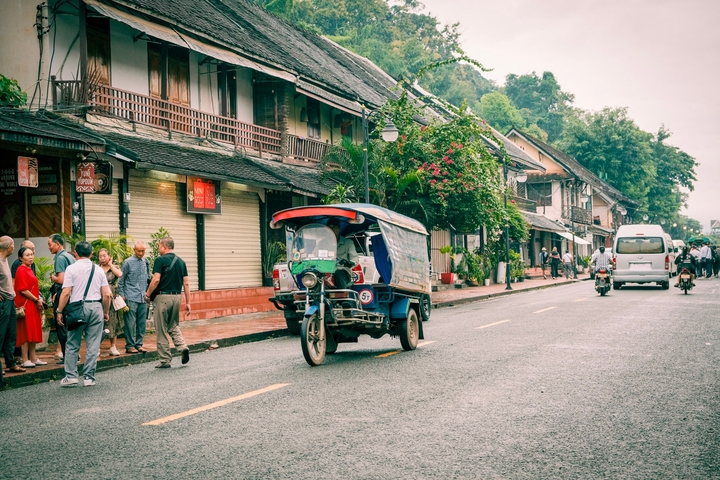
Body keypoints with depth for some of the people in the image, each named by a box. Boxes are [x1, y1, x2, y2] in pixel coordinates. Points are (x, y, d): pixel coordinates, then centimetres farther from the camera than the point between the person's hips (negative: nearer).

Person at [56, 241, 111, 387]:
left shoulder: (71, 268, -1)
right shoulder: (99, 270, 8)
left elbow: (66, 293, -8)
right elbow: (107, 295, 4)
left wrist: (59, 311, -1)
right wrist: (106, 312, 15)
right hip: (96, 307, 2)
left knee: (72, 344, 7)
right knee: (93, 345, 5)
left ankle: (71, 376, 4)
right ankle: (89, 377, 7)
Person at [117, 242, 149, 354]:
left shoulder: (146, 263, 12)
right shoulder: (128, 262, -2)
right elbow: (121, 280, 0)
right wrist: (121, 295, -4)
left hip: (143, 298, 5)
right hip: (131, 298, -5)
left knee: (142, 323, 7)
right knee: (130, 323, -5)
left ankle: (139, 344, 15)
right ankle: (129, 346, 1)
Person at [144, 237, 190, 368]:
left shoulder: (160, 260, -8)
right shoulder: (181, 262, 9)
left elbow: (156, 280, -16)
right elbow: (186, 283, 7)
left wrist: (148, 295, -2)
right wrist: (188, 303, 10)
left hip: (163, 296, -6)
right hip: (176, 297, 6)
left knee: (161, 330, 4)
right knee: (174, 326, 20)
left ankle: (164, 360, 8)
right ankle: (183, 347, -4)